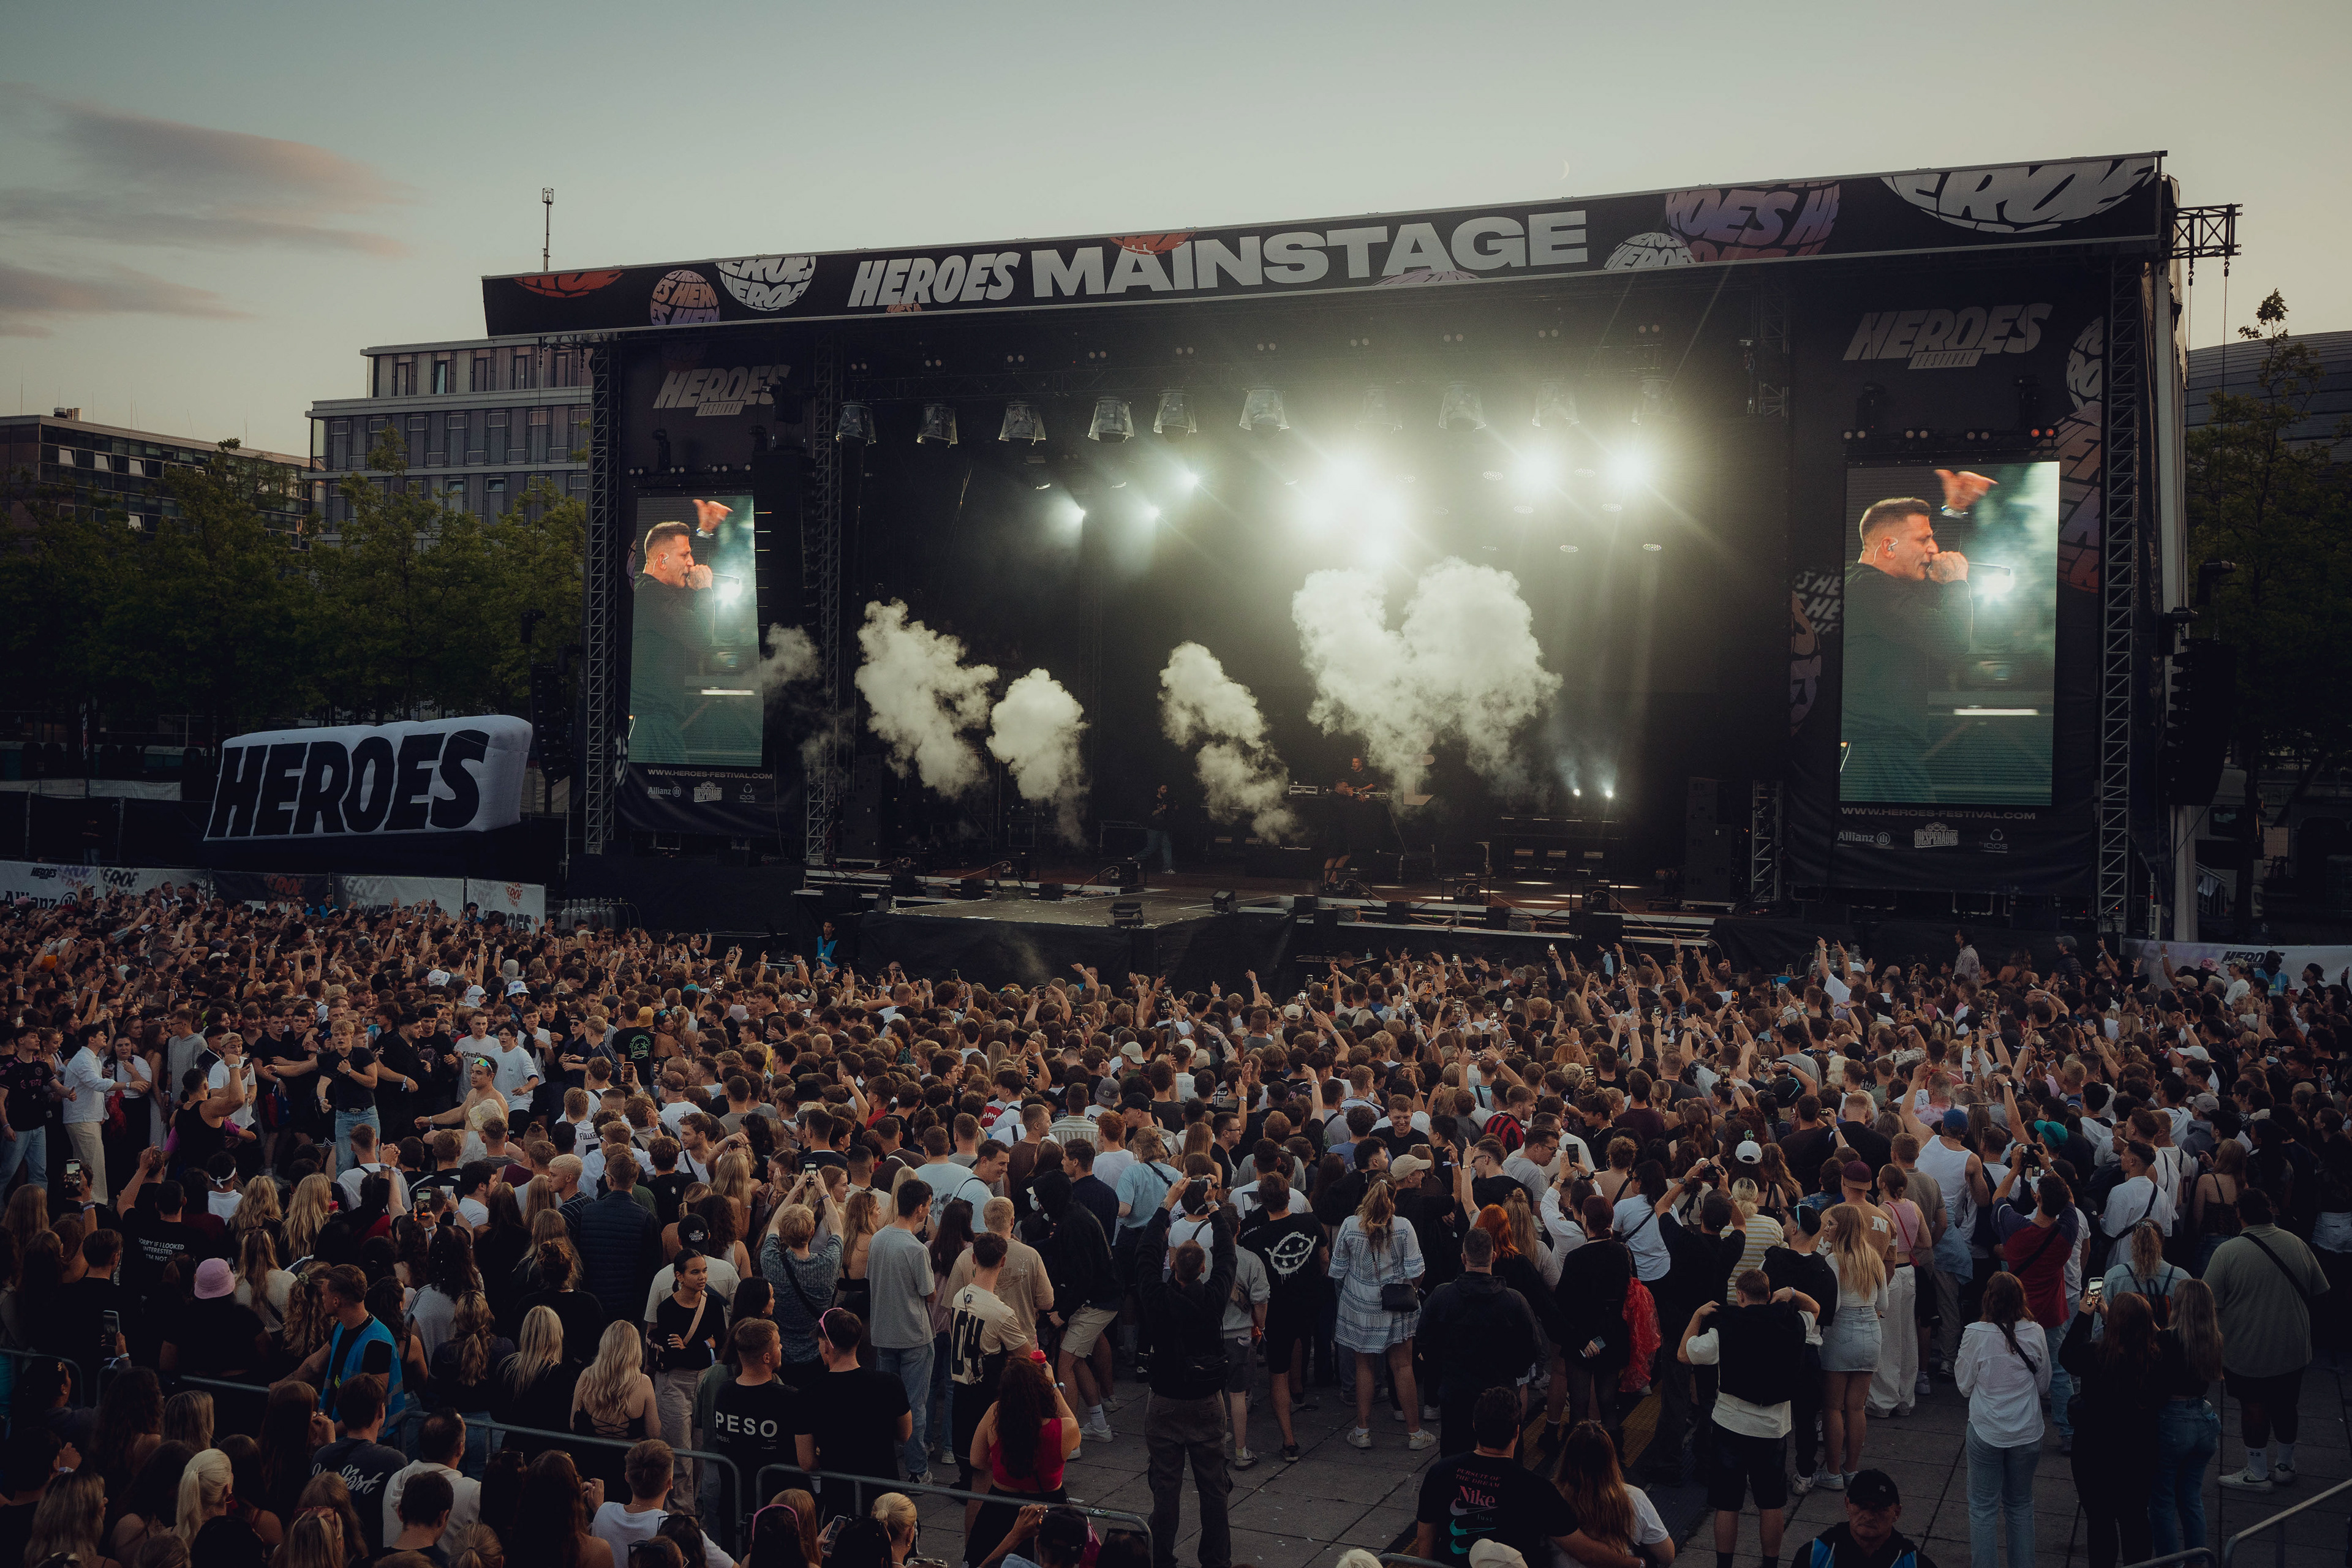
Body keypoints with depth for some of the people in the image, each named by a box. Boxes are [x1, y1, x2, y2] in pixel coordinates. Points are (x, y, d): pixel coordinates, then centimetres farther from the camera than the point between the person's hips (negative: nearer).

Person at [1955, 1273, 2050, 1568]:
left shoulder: (1975, 1335, -17)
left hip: (1987, 1431, -3)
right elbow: (2043, 1385, 4)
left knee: (1983, 1507, 9)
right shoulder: (2036, 1333, -10)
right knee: (2021, 1505, 19)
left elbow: (1965, 1384, -5)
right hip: (2028, 1432, 3)